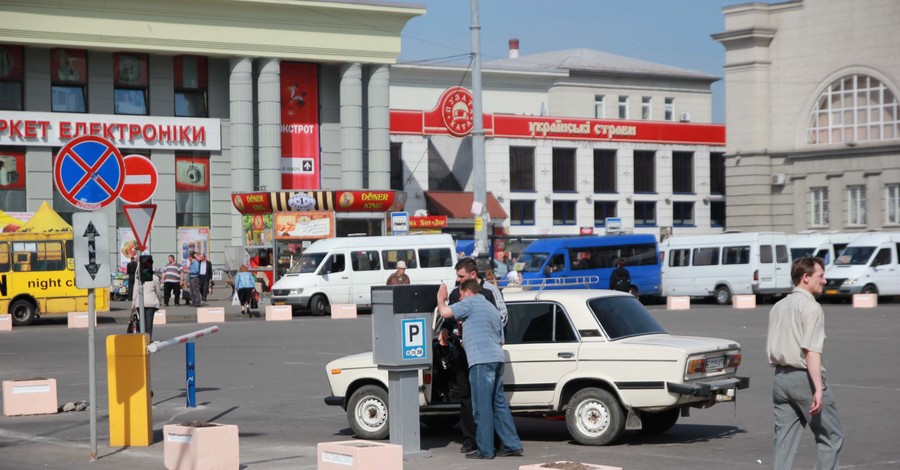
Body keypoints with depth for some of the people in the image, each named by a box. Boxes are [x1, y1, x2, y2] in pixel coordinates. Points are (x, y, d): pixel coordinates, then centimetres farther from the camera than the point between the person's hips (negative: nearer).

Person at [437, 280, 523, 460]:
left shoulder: (470, 303, -2)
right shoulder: (491, 308, 26)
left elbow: (445, 312, -12)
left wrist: (441, 298, 9)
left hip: (482, 361, -9)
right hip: (497, 359, 9)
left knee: (482, 407, -5)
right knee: (499, 404, 12)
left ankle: (485, 450, -3)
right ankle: (512, 445, 10)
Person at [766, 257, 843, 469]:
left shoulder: (778, 307, 15)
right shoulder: (811, 307, -11)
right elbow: (811, 350, -19)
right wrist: (818, 388, -23)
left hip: (780, 377, 8)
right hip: (804, 378, -8)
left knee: (784, 439, 7)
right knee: (832, 435, 3)